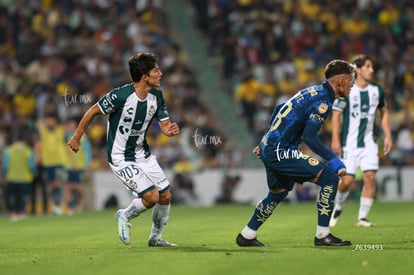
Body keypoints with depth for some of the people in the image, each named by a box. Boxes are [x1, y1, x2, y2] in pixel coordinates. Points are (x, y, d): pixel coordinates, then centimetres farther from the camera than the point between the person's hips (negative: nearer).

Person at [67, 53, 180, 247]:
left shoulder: (156, 96, -4)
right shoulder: (121, 95, -25)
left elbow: (164, 125, 2)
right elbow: (92, 112, -12)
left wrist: (171, 130, -23)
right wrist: (76, 137, -3)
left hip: (142, 154, 7)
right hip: (121, 158, -7)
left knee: (166, 196, 4)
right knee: (152, 196, -17)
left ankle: (155, 238, 26)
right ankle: (125, 217, 13)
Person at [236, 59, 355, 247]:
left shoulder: (313, 91, 14)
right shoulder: (323, 101, -15)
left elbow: (279, 109, 24)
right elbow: (309, 137, -25)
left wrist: (268, 141, 31)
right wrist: (333, 160, -25)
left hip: (269, 147, 10)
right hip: (280, 151, -10)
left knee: (278, 193, 28)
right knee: (329, 179, -12)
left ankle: (247, 236, 39)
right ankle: (323, 235, -7)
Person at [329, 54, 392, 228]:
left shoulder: (377, 90, 4)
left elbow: (384, 113, 16)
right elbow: (336, 114, -8)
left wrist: (387, 136, 9)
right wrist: (335, 140, -13)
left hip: (369, 142, 4)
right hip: (349, 143, -4)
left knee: (370, 177, -10)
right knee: (347, 180, -6)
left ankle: (362, 217, -1)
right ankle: (338, 208, 24)